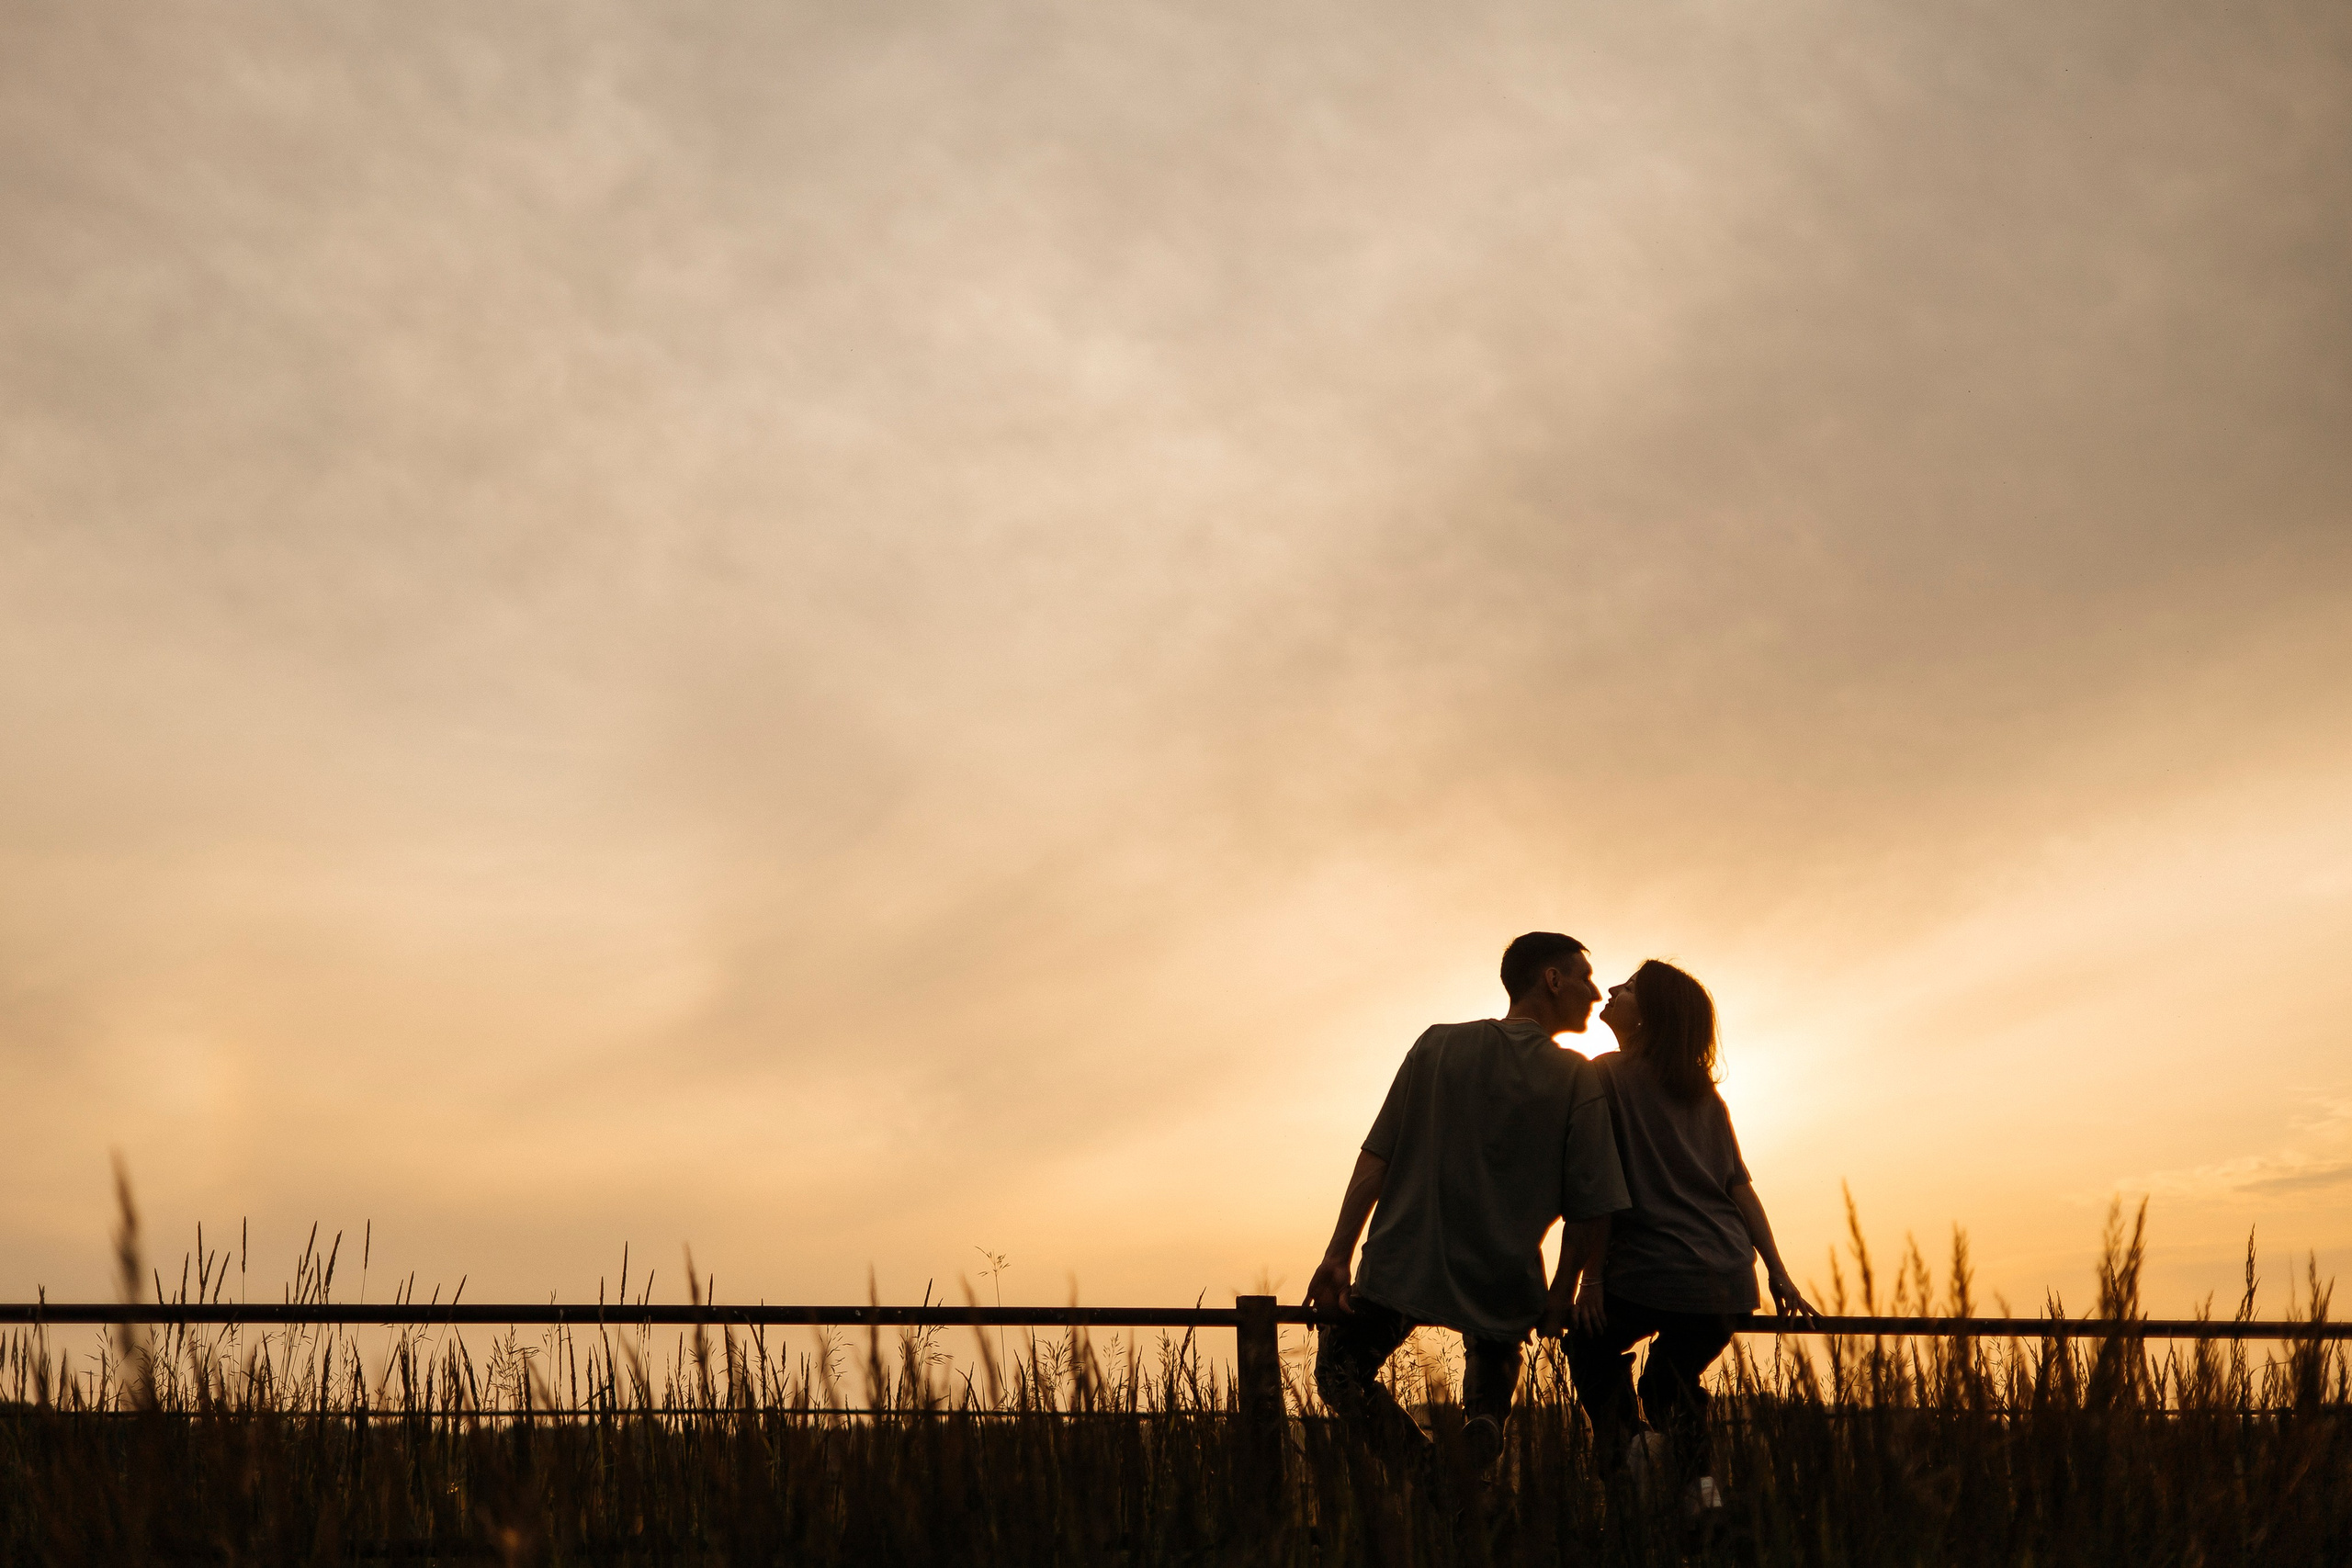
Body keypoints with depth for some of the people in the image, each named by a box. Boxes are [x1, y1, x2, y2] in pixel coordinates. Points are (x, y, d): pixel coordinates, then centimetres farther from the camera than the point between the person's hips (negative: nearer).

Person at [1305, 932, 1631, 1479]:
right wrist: (1562, 1292, 7)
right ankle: (1484, 1418, 5)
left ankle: (1424, 1469, -3)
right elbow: (1588, 1206, -8)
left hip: (1404, 1266, -1)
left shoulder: (1437, 1045, 0)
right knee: (1495, 1356, 34)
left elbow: (1375, 1161, -4)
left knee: (1341, 1367, 20)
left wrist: (1337, 1257, -2)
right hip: (1504, 1284, 1)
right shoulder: (1577, 1079, -5)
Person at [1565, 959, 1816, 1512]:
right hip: (1728, 1278, 5)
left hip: (1648, 1270, -5)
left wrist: (1590, 1276, -7)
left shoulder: (1608, 1074, -3)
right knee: (1672, 1379, 25)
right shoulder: (1706, 1095, 15)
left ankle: (1626, 1436, -1)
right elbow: (1740, 1187, 11)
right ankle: (1700, 1481, 7)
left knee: (1590, 1345, 22)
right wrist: (1778, 1273, 11)